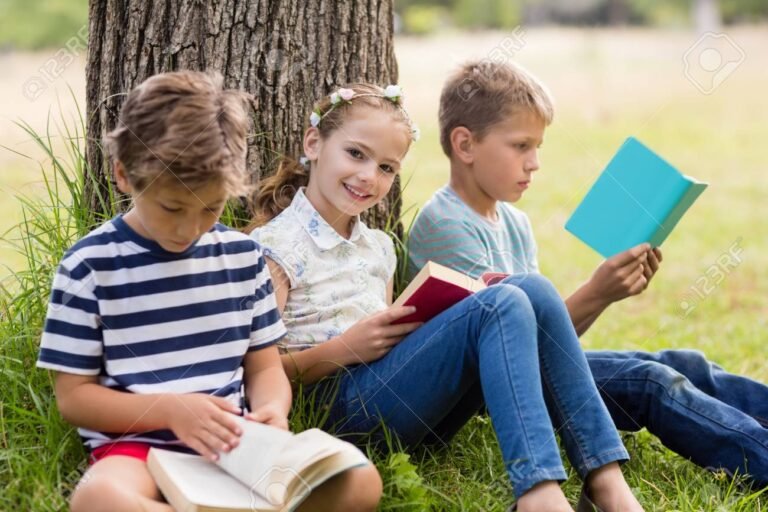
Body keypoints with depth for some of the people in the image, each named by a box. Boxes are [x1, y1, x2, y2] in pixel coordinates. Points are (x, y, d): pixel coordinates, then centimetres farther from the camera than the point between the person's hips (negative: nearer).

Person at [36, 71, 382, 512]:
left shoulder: (243, 255, 9)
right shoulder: (90, 266, -2)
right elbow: (74, 395, 0)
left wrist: (272, 409, -9)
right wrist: (171, 409, -16)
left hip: (234, 444, 4)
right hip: (138, 445, -3)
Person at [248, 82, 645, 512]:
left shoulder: (378, 247, 23)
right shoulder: (275, 246, -1)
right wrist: (341, 350, -20)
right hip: (341, 404, -7)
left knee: (534, 290, -13)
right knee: (502, 305, -25)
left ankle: (606, 477, -22)